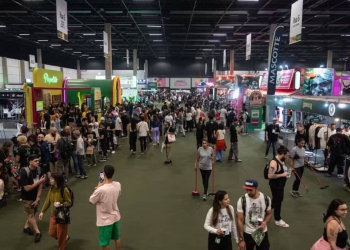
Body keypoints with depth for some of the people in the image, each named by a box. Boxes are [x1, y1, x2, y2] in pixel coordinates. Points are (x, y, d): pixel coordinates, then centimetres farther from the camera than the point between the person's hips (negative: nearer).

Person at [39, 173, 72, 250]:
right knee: (52, 233, 15)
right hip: (53, 215, 7)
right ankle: (65, 238, 43)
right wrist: (42, 212, 4)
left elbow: (69, 203, -17)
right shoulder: (52, 189, -3)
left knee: (61, 234, 8)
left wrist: (61, 205, -33)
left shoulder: (64, 190, -23)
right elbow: (47, 201, 6)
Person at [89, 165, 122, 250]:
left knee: (105, 243, 15)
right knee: (117, 238, 26)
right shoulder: (118, 185, -12)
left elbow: (91, 201, -12)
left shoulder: (101, 189, -31)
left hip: (105, 220, -5)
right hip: (115, 216, 5)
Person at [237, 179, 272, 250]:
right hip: (247, 234, -1)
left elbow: (269, 214, 6)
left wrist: (265, 223, -16)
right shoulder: (242, 200, -18)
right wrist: (241, 239, -14)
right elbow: (240, 220, -14)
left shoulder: (266, 199, -12)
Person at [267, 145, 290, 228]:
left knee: (276, 200, 23)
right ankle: (278, 220, 23)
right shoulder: (274, 162, -27)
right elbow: (270, 175, -31)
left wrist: (286, 172, 3)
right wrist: (282, 175, -27)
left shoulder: (281, 160, 3)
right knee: (278, 201, 5)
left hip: (280, 184, 10)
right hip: (275, 185, -10)